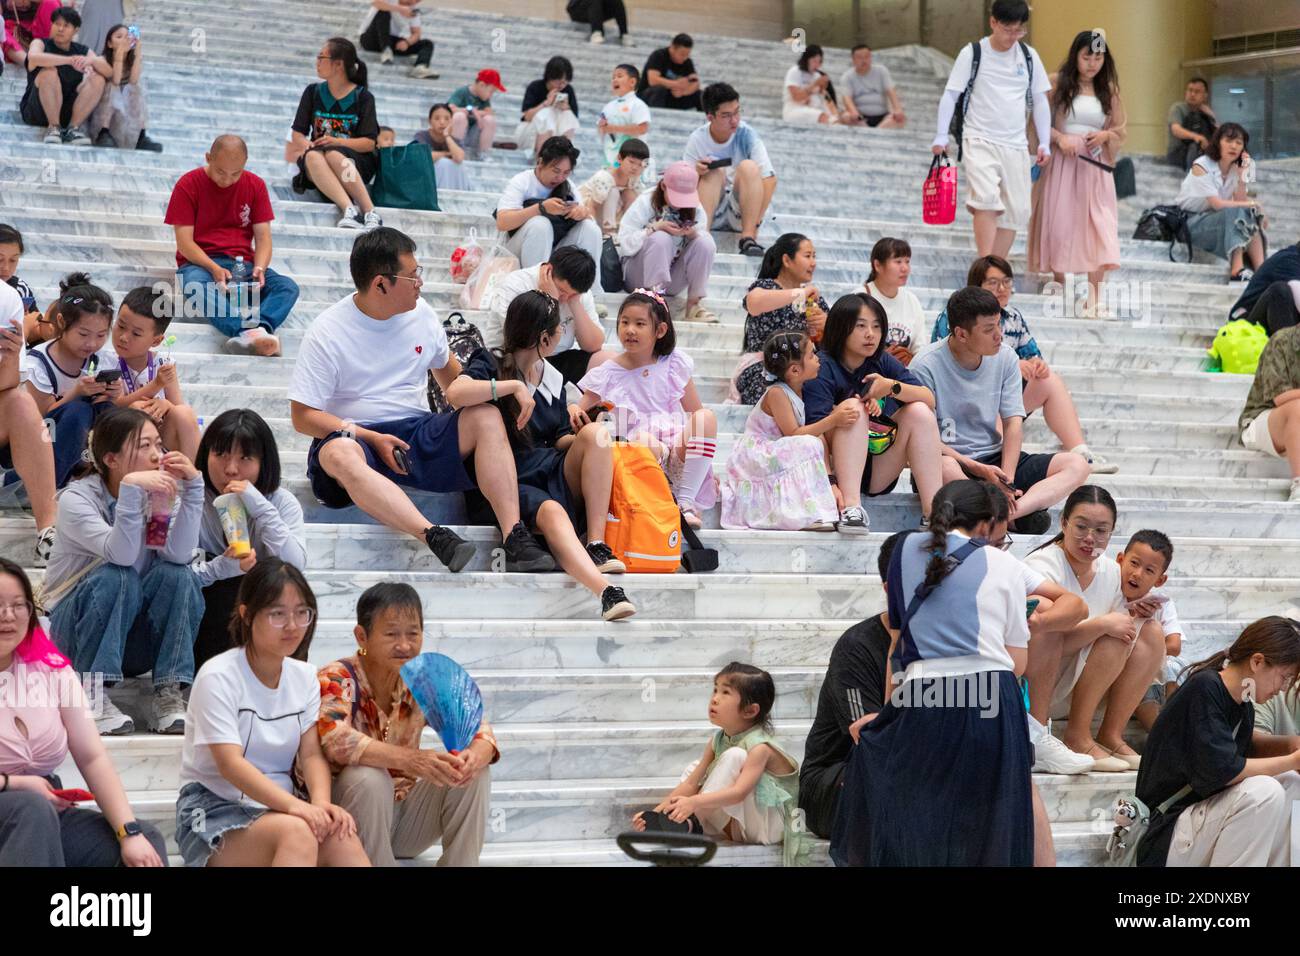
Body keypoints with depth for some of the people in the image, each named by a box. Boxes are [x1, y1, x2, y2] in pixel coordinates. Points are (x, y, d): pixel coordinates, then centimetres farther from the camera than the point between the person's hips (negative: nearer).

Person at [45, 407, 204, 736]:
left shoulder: (161, 495, -3)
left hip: (136, 641, 4)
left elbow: (179, 554, -22)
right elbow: (121, 555, -32)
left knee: (176, 575, -25)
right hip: (73, 632, -4)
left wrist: (193, 485, -26)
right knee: (117, 578, -33)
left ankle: (169, 695, -24)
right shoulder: (77, 499, -15)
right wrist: (131, 488, -40)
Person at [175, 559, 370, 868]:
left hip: (275, 807, 5)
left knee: (341, 837, -27)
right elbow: (229, 764, -21)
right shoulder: (218, 677, -12)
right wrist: (297, 806, -34)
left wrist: (320, 803, -23)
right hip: (214, 811, -5)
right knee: (296, 831, -35)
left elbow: (312, 754, 0)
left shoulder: (304, 677, 7)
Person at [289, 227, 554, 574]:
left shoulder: (421, 314, 9)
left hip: (417, 432, 5)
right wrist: (371, 438, -18)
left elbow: (447, 370, 27)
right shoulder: (326, 333, -6)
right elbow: (302, 416, -7)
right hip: (355, 436, -5)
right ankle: (436, 538, -58)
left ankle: (515, 540, -36)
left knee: (487, 416, -22)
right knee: (341, 454, -41)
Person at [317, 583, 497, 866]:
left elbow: (476, 727, -7)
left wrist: (476, 755, -34)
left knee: (474, 774, -14)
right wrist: (410, 759, -48)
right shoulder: (337, 680, -16)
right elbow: (334, 739, -35)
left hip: (404, 806, 5)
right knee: (368, 778, -34)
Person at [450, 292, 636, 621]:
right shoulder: (490, 364, 1)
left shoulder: (553, 378, 21)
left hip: (550, 472, 6)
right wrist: (514, 386, -23)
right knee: (551, 512, -38)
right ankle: (607, 593, -61)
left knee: (595, 433, -21)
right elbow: (455, 393, -21)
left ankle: (597, 545, -26)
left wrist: (582, 438, -1)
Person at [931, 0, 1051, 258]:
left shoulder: (1029, 56, 7)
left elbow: (1039, 101, 14)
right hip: (979, 140, -4)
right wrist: (941, 136, -7)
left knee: (1016, 210, 1)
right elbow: (950, 95, 0)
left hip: (1016, 145, 4)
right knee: (987, 200, -23)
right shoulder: (973, 54, -2)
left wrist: (1044, 143, 10)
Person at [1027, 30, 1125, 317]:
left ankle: (1094, 300, -9)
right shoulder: (1058, 84, 0)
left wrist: (1106, 135, -4)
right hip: (1062, 164, -2)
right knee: (1059, 226, 3)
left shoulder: (1108, 91, 9)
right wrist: (1059, 137, -17)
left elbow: (1122, 130, 16)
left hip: (1095, 168, 2)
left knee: (1098, 229, -8)